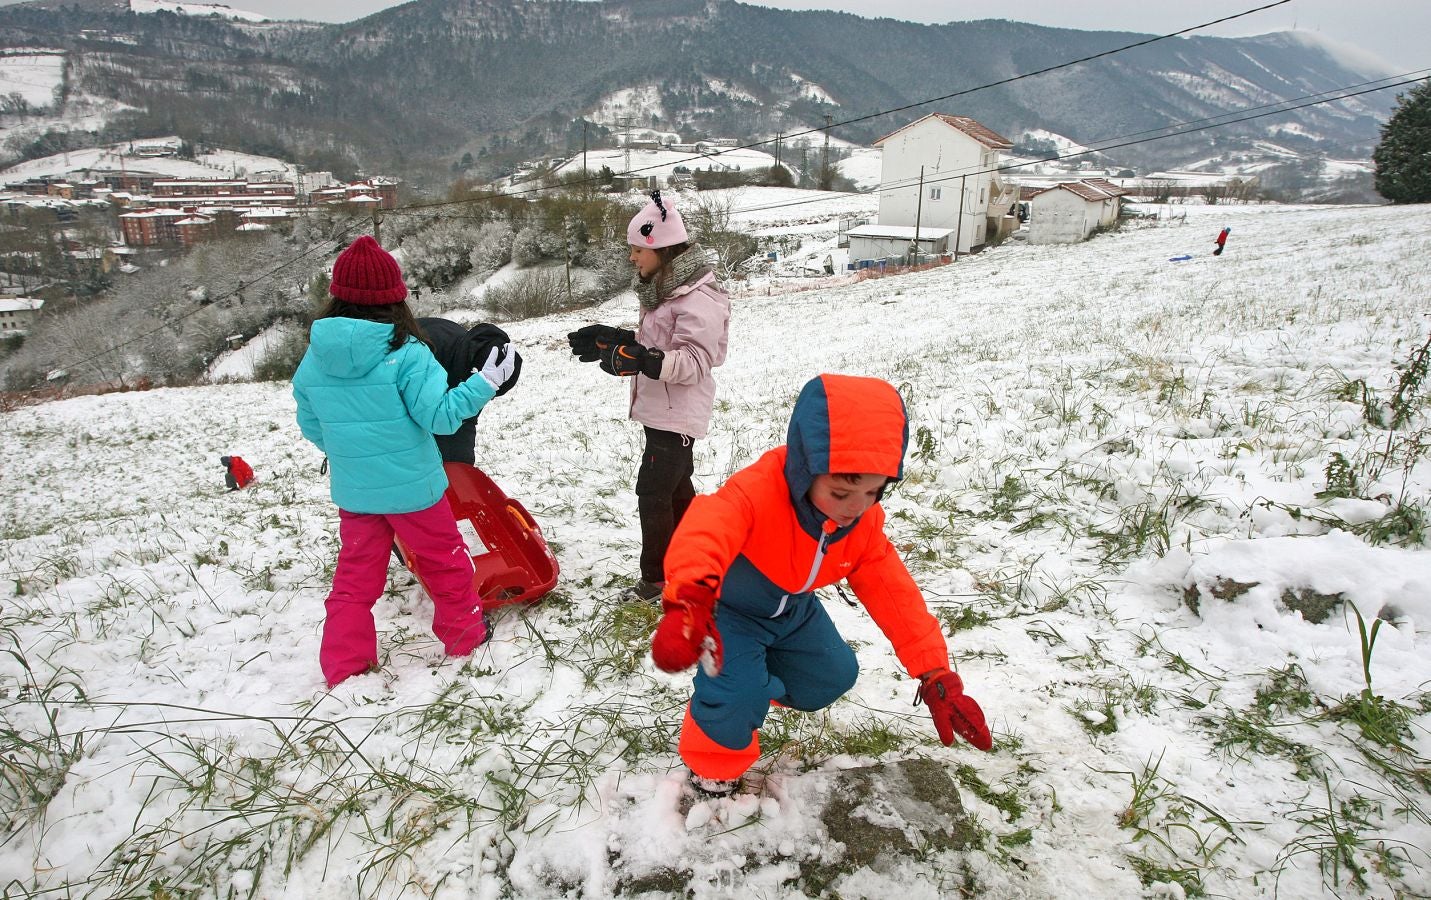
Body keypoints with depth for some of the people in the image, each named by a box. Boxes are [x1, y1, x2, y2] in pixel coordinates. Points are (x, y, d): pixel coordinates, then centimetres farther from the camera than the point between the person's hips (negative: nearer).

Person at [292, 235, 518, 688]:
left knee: (355, 574, 17)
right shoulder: (404, 352, -19)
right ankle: (463, 633, 33)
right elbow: (440, 415, -21)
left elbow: (310, 424, 9)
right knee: (445, 559, 17)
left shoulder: (314, 356, -2)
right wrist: (487, 381, -13)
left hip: (351, 490, 5)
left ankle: (343, 665, 21)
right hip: (411, 485, -4)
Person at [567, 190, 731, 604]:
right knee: (676, 484, 20)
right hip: (660, 409, 10)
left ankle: (658, 578, 9)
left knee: (652, 491, -5)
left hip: (677, 413, -10)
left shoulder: (697, 300, -21)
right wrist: (611, 339, 8)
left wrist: (642, 360, -38)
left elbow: (694, 362, -26)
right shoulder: (662, 288, 10)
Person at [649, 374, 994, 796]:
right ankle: (713, 766, 11)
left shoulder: (864, 523, -18)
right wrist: (689, 601, -85)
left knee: (834, 674, 9)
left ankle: (760, 684, 38)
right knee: (737, 696, -24)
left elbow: (893, 592, -13)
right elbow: (706, 528, -63)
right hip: (728, 607, -6)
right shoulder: (758, 493, -42)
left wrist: (937, 677, -18)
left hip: (792, 609, 7)